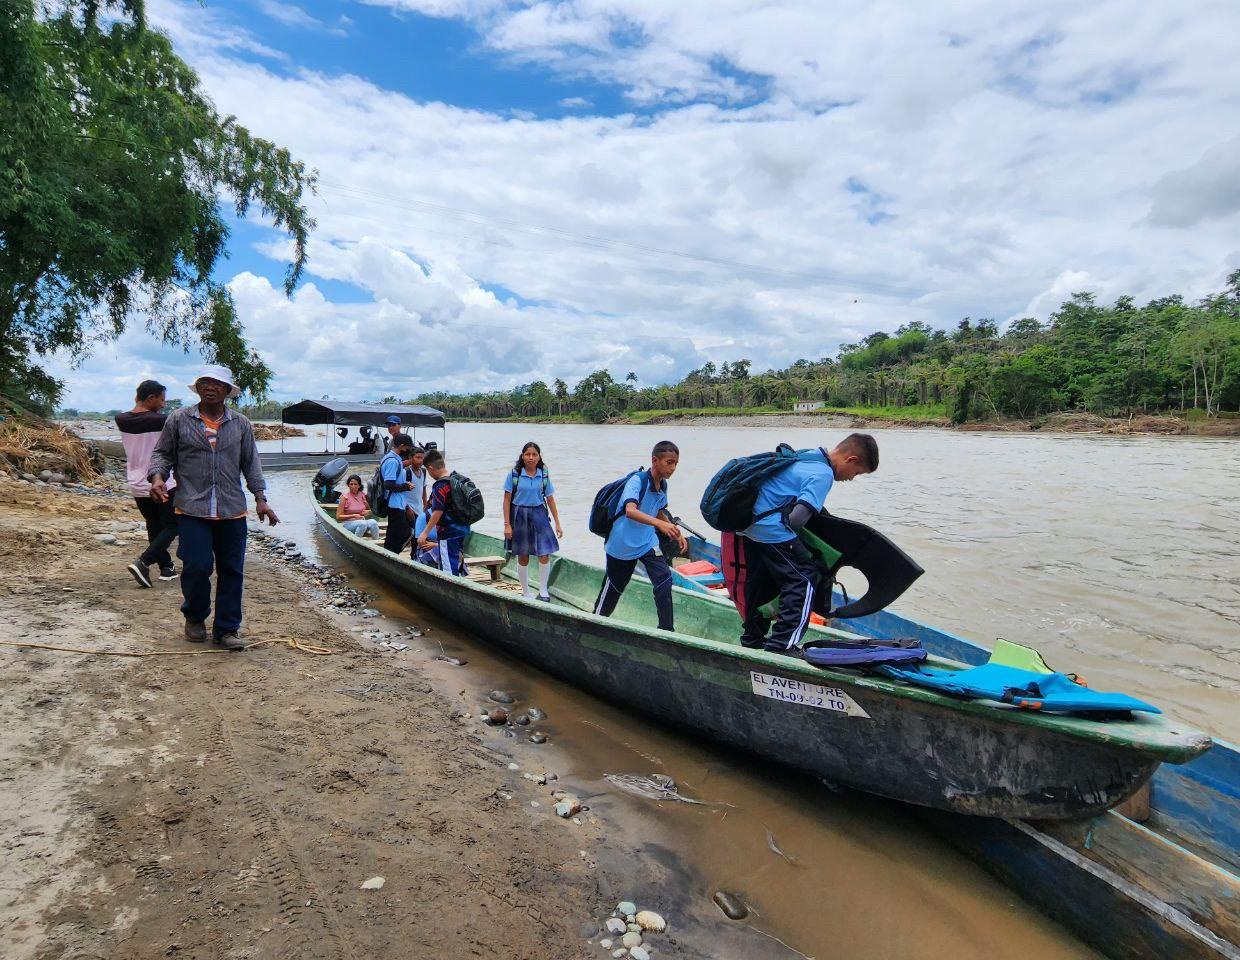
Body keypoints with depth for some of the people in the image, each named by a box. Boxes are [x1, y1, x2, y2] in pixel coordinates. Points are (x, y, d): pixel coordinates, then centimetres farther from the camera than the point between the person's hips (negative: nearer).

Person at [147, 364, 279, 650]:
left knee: (232, 571, 5)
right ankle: (194, 618, 22)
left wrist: (260, 499, 7)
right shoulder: (179, 419, 6)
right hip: (192, 509, -2)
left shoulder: (241, 424, 10)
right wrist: (157, 477, -10)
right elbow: (162, 454, 11)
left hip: (233, 511, 2)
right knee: (197, 566, -7)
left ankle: (226, 630, 17)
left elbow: (251, 464, 13)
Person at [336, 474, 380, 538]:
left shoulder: (362, 495, 5)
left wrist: (367, 512, -4)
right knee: (363, 523, -36)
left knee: (373, 522, -29)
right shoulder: (345, 497, -6)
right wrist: (353, 516, -18)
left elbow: (369, 509, 20)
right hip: (348, 523, -4)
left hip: (362, 520, 4)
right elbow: (338, 517, -8)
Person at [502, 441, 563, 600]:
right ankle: (526, 592, 23)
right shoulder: (514, 474, -6)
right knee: (523, 556, 8)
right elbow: (507, 500, -3)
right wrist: (507, 524, -7)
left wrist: (557, 523, 7)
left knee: (545, 554, -5)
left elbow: (550, 499, 8)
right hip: (520, 516, -2)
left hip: (539, 514, 2)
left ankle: (543, 590, 13)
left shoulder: (544, 475, 2)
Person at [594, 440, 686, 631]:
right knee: (613, 588, 12)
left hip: (647, 542, 6)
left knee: (664, 581, -12)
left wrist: (677, 533, 9)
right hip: (623, 544, -5)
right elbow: (630, 510, -41)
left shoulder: (663, 485, 0)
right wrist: (659, 523, -52)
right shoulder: (637, 480, -24)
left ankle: (666, 630, -3)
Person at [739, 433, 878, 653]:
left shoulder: (807, 455, 12)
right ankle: (781, 646, 0)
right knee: (804, 579, 0)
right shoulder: (823, 475, -15)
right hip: (773, 531, -9)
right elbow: (796, 519, -24)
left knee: (760, 583, 21)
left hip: (752, 525, 10)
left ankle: (752, 640, 34)